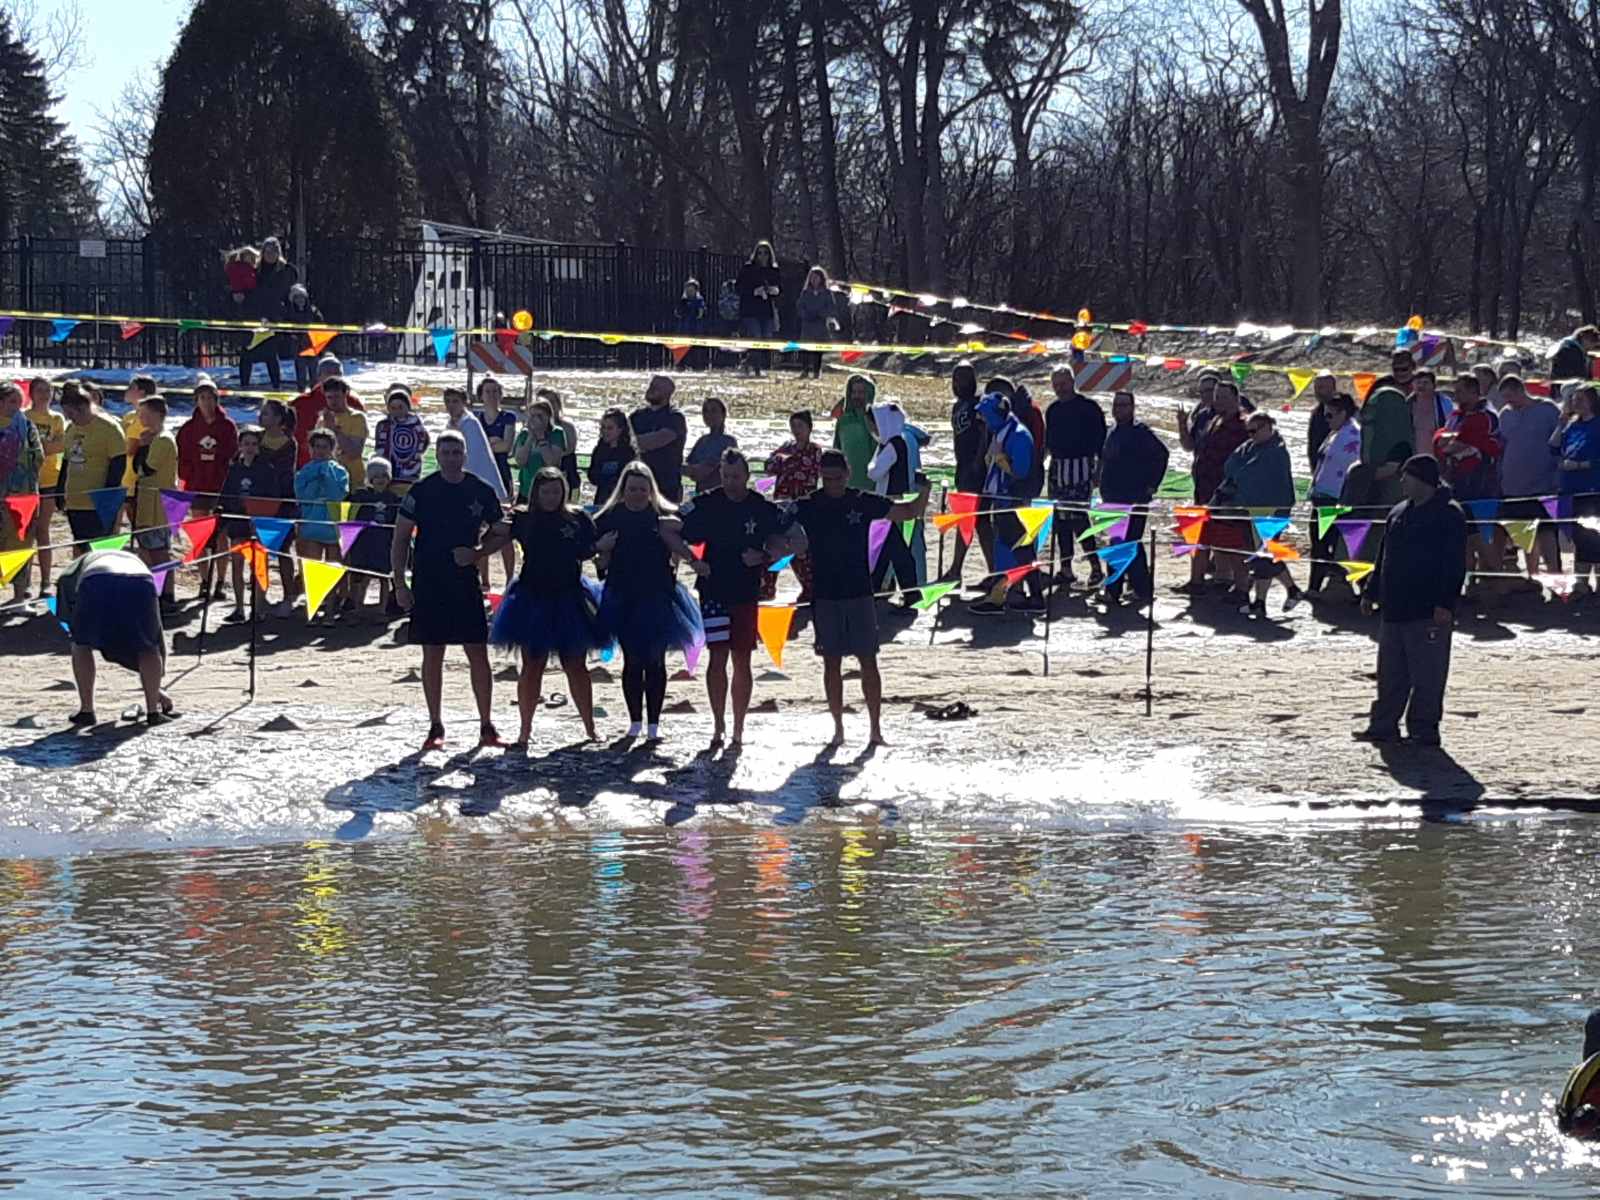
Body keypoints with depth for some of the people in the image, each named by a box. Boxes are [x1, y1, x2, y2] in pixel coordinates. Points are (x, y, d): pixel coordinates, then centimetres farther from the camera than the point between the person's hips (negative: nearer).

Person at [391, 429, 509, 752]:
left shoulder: (481, 492, 2)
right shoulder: (422, 492, -3)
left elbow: (501, 533, 12)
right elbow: (400, 540, 1)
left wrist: (476, 554, -6)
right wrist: (399, 584, -5)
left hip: (466, 583, 1)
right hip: (428, 584, -1)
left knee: (478, 655, 0)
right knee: (432, 655, 4)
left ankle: (487, 727, 8)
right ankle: (436, 728, 11)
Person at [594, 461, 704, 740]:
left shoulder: (665, 516, 0)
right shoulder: (610, 518, 2)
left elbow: (684, 552, -4)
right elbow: (603, 562, 6)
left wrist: (670, 535, -20)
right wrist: (603, 548, -14)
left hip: (657, 595, -1)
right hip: (622, 598, 1)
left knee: (655, 661, 2)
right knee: (632, 661, 6)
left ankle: (654, 722, 9)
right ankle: (635, 721, 14)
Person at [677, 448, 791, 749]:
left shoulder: (763, 508, -1)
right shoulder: (705, 504, -2)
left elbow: (781, 544, 5)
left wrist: (763, 558, -15)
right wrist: (693, 562, -12)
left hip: (747, 594, 1)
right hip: (713, 591, -1)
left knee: (742, 661, 6)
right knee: (718, 658, -4)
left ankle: (738, 730, 13)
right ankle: (719, 727, 5)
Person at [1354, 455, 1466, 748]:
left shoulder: (1448, 515, -8)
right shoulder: (1399, 513, 16)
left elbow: (1455, 564, -13)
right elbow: (1385, 557, 23)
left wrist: (1445, 603, -20)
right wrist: (1372, 593, 20)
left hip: (1428, 611, -8)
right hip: (1394, 608, 8)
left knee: (1427, 674, -3)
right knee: (1390, 672, 12)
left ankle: (1424, 729, 1)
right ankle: (1384, 725, 18)